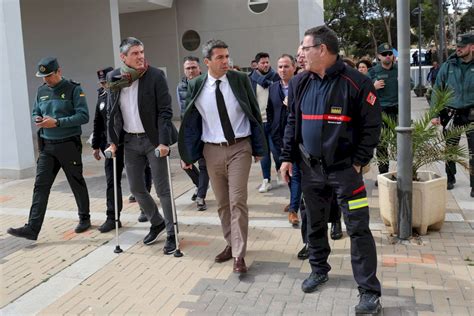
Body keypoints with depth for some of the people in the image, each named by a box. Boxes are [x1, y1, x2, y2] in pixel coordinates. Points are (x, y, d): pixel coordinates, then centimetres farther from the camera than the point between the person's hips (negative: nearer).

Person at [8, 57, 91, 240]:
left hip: (69, 145, -5)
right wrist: (38, 119, -5)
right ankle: (32, 228, -2)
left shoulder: (73, 89, -8)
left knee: (77, 184, 9)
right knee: (40, 186, -2)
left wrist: (57, 122, -22)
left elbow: (83, 116, -16)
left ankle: (84, 218, 28)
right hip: (47, 146, 5)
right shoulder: (41, 91, 9)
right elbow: (35, 113, 20)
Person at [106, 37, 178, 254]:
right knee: (135, 187, 12)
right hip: (130, 140, 5)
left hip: (153, 139, -5)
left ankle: (172, 233, 13)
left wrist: (163, 141, -19)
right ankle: (156, 222, 34)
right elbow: (110, 112, 10)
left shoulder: (155, 76, -10)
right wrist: (112, 141, 4)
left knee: (162, 188, -1)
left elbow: (165, 111, -12)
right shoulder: (114, 79, 3)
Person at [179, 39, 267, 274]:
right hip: (212, 150, 2)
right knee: (222, 202, 13)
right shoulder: (195, 86, -2)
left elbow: (254, 114, 2)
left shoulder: (240, 80, -4)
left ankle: (239, 255, 2)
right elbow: (190, 121, 5)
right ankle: (231, 244, 31)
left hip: (239, 148, -2)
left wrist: (258, 147, 2)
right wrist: (188, 154, 3)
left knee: (237, 201, -6)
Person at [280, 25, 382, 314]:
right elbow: (292, 123, 12)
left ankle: (370, 292, 9)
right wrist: (287, 157, 6)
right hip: (311, 168, 5)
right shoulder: (300, 83, 5)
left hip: (345, 168, -5)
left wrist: (358, 162, -11)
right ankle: (319, 269, 38)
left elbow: (372, 126, -7)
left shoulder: (356, 82, -11)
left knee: (358, 229, -2)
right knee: (315, 224, 17)